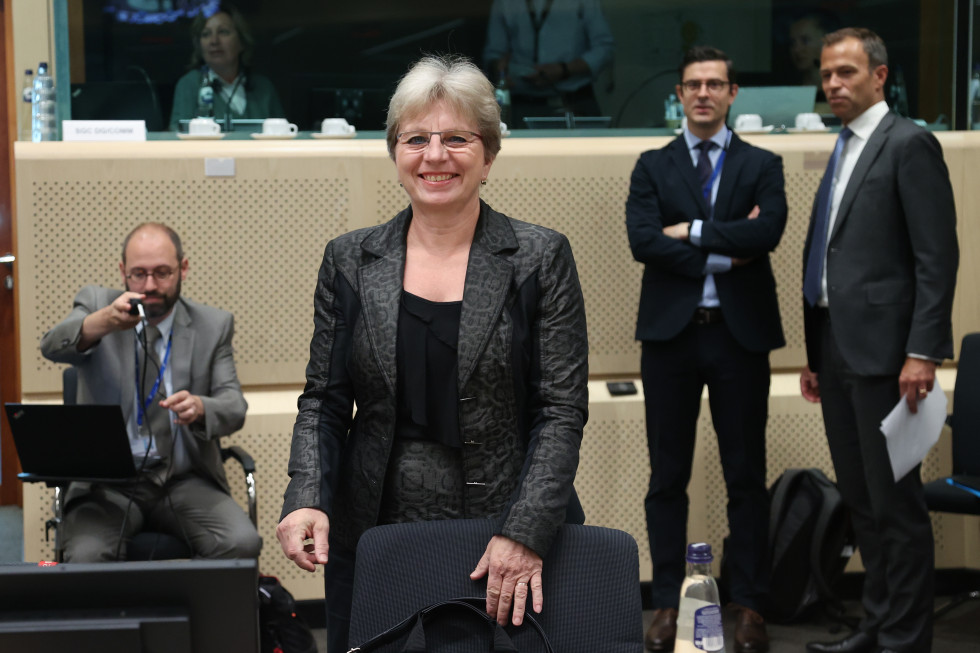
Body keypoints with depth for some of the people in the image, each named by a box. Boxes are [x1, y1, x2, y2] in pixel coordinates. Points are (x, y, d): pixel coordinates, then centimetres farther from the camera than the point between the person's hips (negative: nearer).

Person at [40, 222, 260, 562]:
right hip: (108, 481, -1)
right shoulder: (96, 303, 4)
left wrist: (199, 407, -25)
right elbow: (53, 346, -16)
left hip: (186, 480, 1)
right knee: (85, 556, -31)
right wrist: (104, 322, -38)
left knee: (241, 544, -26)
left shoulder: (213, 325, 7)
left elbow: (234, 406, 1)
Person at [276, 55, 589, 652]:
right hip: (375, 539, 2)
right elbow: (323, 401, 8)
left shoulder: (541, 259, -1)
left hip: (513, 545, -2)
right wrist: (307, 500, -9)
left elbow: (564, 408, -5)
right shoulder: (349, 261, 7)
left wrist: (526, 534, -16)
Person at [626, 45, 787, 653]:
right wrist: (724, 253, -13)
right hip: (671, 334, 1)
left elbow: (769, 230, -13)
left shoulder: (762, 165, 6)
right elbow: (642, 240, -9)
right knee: (668, 476, 5)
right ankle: (668, 603, 14)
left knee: (747, 476, 4)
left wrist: (692, 231, -12)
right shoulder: (653, 166, 8)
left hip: (740, 335, -1)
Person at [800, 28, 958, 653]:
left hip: (883, 351, -8)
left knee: (896, 502, -4)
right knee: (862, 503, 13)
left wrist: (923, 352, -19)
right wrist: (816, 355, 17)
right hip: (839, 352, 9)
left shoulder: (910, 145, -7)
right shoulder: (844, 152, 18)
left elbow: (937, 256, -13)